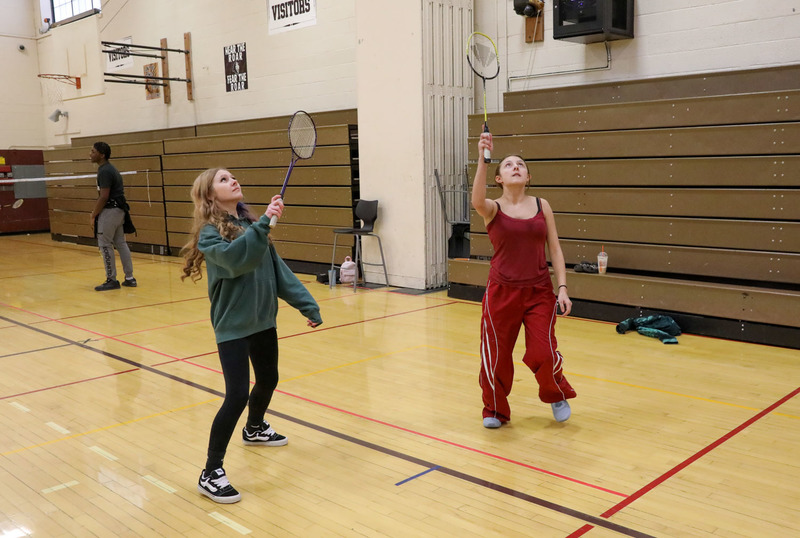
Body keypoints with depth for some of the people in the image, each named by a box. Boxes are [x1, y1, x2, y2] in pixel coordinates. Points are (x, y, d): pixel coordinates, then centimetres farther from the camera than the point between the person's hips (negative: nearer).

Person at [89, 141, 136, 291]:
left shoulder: (104, 171, -16)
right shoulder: (111, 169, 15)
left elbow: (104, 197, -20)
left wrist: (93, 216, -13)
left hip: (109, 211, -10)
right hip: (119, 210, 10)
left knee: (105, 245, -3)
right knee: (120, 243, 11)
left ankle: (111, 280, 2)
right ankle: (129, 278, 14)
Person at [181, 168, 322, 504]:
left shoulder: (252, 223, 5)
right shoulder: (209, 232, -13)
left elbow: (277, 268, 6)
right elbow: (235, 258, -33)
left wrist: (306, 305, 4)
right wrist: (264, 223, -40)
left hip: (263, 320, 7)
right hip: (233, 327, -7)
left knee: (268, 380, 22)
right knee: (237, 395, -12)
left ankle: (254, 429, 52)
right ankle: (211, 473, 2)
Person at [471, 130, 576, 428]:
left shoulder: (542, 206, 6)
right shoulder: (492, 208, -2)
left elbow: (555, 249, 6)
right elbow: (477, 200, -27)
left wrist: (562, 287, -4)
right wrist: (483, 158, -37)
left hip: (539, 291, 1)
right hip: (502, 291, -1)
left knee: (543, 355, -5)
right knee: (495, 355, 4)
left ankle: (557, 394, 29)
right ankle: (495, 411, 30)